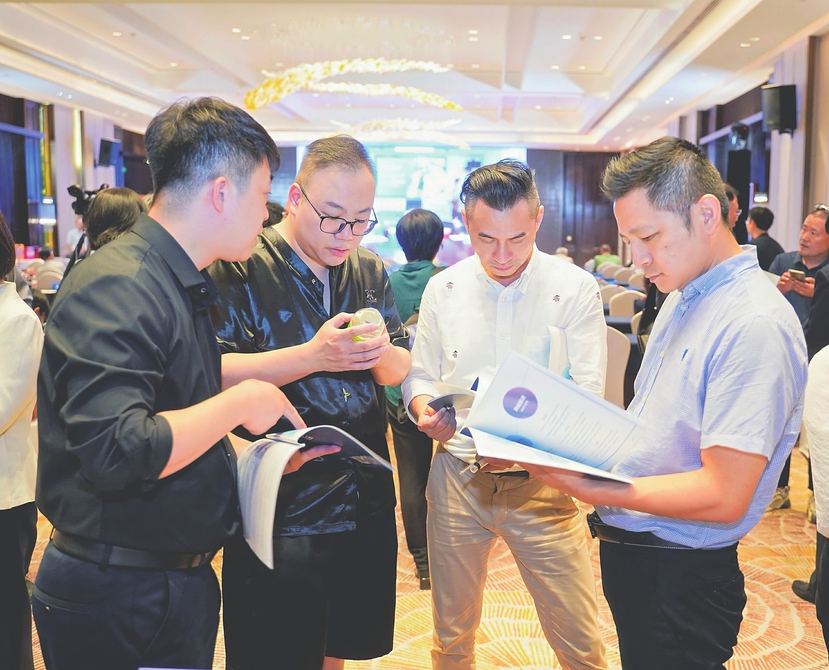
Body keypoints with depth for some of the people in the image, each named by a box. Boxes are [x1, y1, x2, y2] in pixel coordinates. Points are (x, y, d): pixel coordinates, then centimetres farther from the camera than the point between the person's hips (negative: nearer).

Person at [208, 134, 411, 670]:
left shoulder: (370, 271, 9)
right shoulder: (242, 269, -10)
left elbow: (399, 370, 11)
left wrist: (381, 354, -13)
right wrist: (312, 355, -26)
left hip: (366, 501, 6)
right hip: (280, 510, -5)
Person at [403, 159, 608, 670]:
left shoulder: (576, 288, -7)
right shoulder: (443, 288, 2)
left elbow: (587, 392, -11)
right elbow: (420, 375, 9)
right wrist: (426, 413, -15)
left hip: (541, 481, -2)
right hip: (458, 478, 2)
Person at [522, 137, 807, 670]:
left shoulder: (756, 324, -22)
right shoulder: (682, 299, 8)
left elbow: (723, 496, -26)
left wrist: (587, 486, -29)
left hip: (682, 579, -8)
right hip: (628, 549, 8)